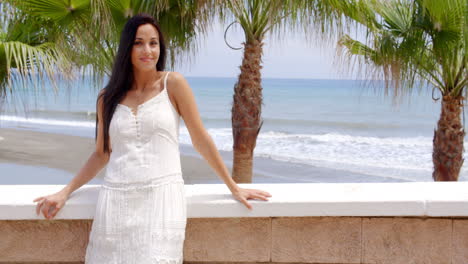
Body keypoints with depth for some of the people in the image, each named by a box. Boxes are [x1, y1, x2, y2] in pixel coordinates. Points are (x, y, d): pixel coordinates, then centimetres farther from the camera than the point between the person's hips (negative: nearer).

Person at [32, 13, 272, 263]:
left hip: (162, 198, -3)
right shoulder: (108, 98, 10)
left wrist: (234, 188, 8)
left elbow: (200, 139, 5)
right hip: (116, 200, 3)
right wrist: (64, 193, 9)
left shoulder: (173, 84, 1)